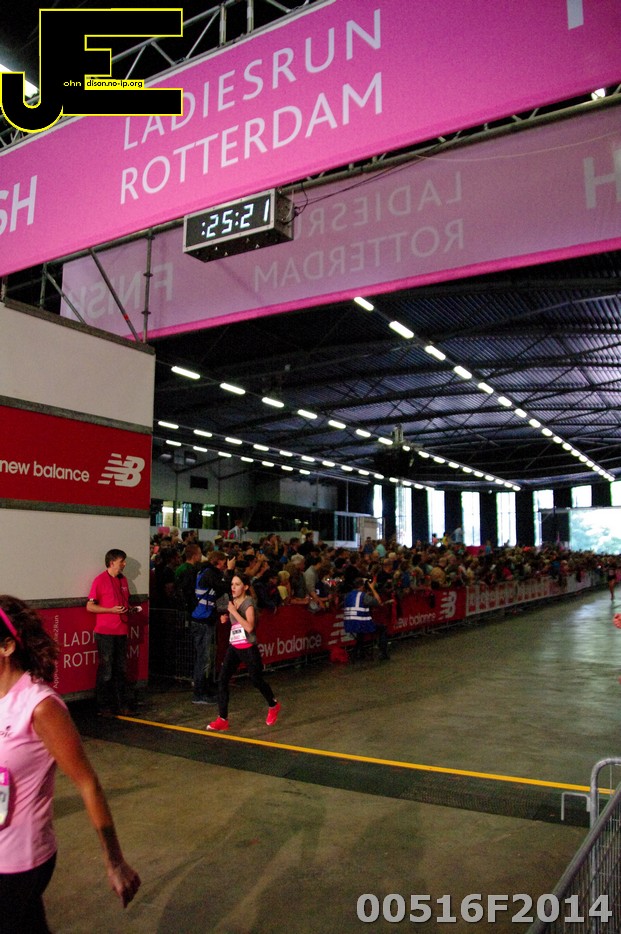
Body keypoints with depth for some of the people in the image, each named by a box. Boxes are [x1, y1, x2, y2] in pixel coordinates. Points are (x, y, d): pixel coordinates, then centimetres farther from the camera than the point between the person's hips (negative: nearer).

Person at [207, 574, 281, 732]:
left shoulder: (248, 603, -15)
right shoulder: (233, 602, 7)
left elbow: (249, 627, -27)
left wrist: (234, 611, -26)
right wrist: (226, 618, 4)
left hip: (248, 649, -6)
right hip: (233, 647, 6)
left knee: (256, 680, 8)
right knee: (222, 680, -6)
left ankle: (273, 705, 35)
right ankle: (222, 719, -2)